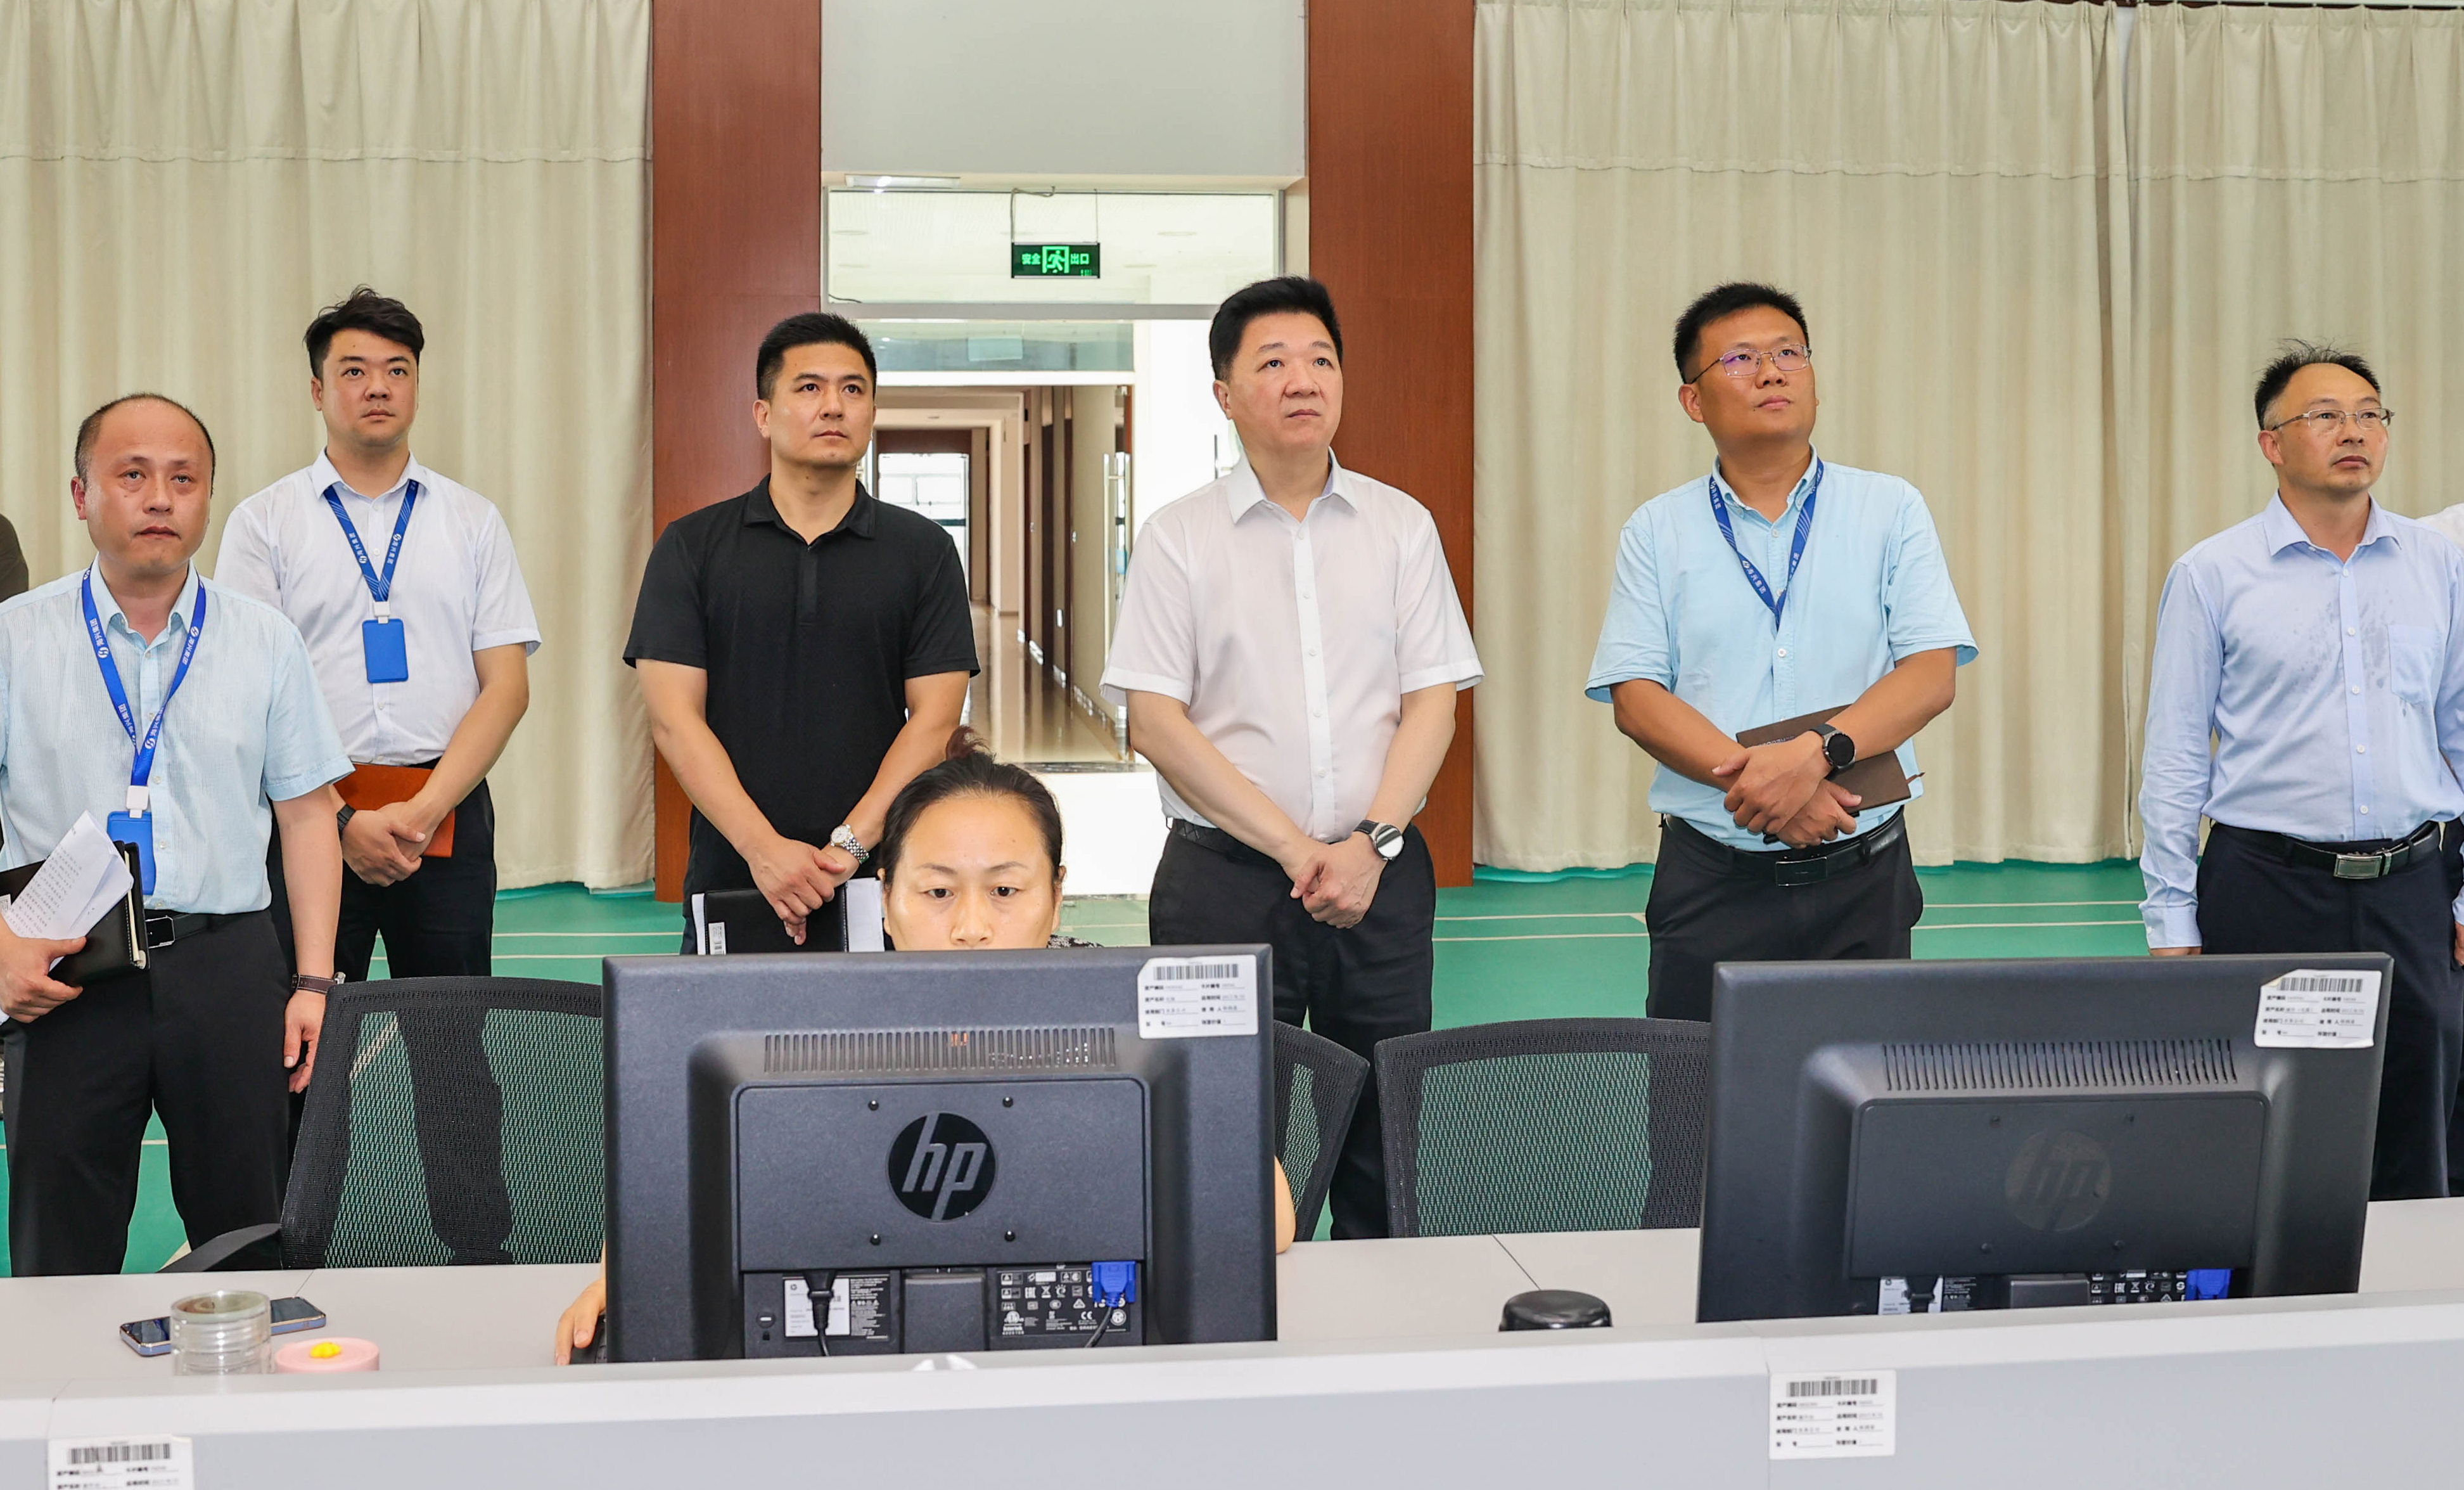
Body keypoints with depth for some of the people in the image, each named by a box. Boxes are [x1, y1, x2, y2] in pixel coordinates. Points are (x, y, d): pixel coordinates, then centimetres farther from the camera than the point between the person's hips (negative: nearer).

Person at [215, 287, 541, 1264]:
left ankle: (482, 1260, 13)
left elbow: (506, 683, 3)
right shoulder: (265, 522, 5)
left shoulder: (471, 522, 9)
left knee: (457, 1051, 5)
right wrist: (343, 821, -12)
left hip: (448, 812, 1)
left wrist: (424, 808, -10)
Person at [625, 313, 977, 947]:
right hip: (732, 882, 0)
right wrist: (763, 848, -15)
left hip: (878, 878, 0)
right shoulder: (691, 547, 5)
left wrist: (852, 845, -14)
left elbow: (934, 718, -1)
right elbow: (673, 716, -2)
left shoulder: (922, 550, 6)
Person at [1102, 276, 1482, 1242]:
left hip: (1380, 874, 2)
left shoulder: (1400, 526, 10)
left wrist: (1372, 844, -9)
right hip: (1225, 875, -2)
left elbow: (1432, 701, 5)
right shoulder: (1179, 538, 3)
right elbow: (1157, 722, -3)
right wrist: (1294, 849, -10)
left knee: (1388, 1143, 3)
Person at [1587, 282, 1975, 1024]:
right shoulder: (1658, 531, 6)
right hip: (1709, 878, 0)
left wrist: (1817, 753, -20)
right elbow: (1635, 699, -3)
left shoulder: (1889, 510, 6)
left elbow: (1932, 674, -4)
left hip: (1861, 877, 0)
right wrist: (1752, 778, -18)